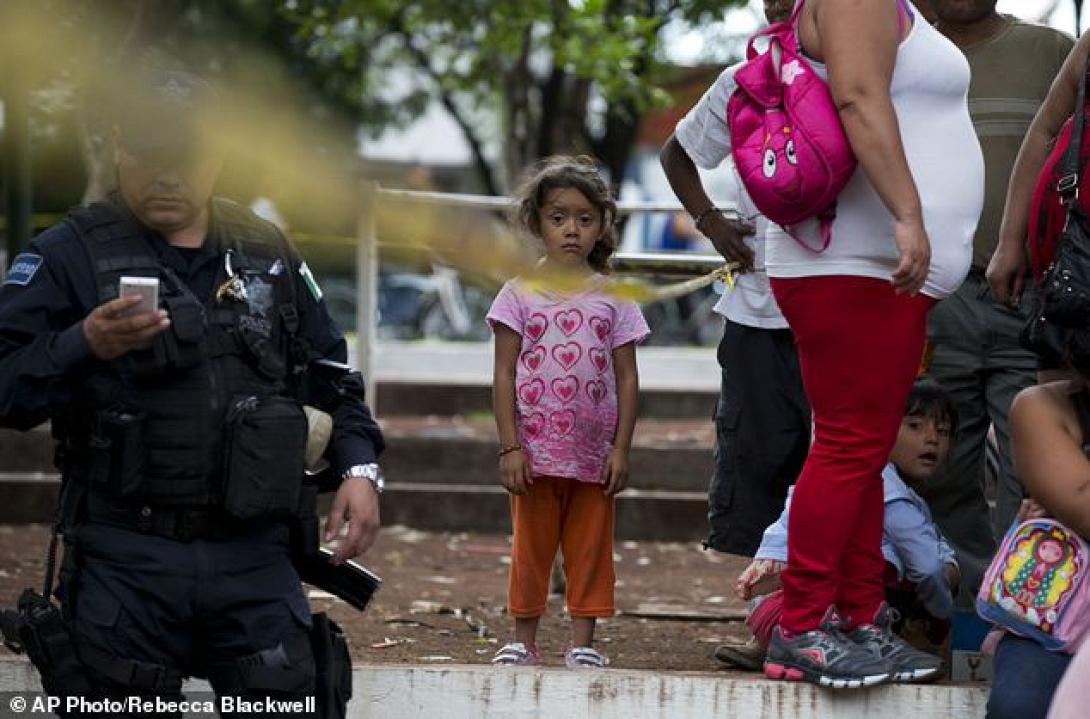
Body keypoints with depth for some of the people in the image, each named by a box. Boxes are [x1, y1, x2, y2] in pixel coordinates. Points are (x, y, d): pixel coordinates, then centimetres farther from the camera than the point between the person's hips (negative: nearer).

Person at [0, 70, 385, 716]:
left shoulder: (268, 254, 14)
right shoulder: (70, 256, 0)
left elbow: (332, 377, 20)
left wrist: (359, 468, 4)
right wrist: (83, 348, -23)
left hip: (256, 559, 3)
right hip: (125, 560, -3)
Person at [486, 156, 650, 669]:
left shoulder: (612, 297, 3)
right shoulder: (521, 293, 0)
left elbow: (627, 378, 4)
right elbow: (503, 376, -1)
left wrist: (621, 448, -3)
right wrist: (510, 447, -8)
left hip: (593, 451, 1)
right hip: (535, 450, -1)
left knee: (590, 548, 5)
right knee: (530, 548, 6)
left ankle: (583, 643, 10)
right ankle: (523, 641, 14)